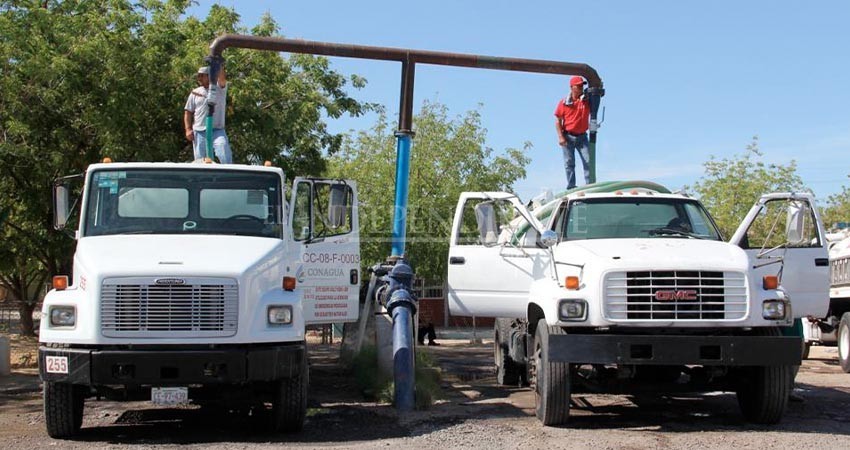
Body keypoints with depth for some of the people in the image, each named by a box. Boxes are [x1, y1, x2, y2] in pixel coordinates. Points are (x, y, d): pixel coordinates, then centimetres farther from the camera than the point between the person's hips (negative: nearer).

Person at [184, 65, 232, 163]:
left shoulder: (220, 89, 4)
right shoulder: (195, 92, 12)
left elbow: (222, 79, -18)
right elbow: (188, 112, 12)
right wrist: (188, 129, -1)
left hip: (217, 132, -3)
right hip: (199, 132, 3)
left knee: (226, 157, -20)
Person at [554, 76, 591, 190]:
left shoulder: (587, 100, 2)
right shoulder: (564, 103, -3)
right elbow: (558, 121, -2)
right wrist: (560, 136, -11)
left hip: (582, 136, 2)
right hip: (568, 136, -2)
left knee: (588, 161, -7)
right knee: (569, 163, 3)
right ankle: (571, 187, 7)